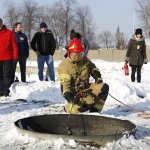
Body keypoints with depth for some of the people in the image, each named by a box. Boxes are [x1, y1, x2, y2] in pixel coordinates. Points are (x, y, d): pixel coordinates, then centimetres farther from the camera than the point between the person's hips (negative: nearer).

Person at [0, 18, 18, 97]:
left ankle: (6, 91, 2)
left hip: (7, 58, -3)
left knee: (7, 75, -2)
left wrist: (15, 56, -6)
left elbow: (14, 45, 0)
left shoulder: (9, 33, 0)